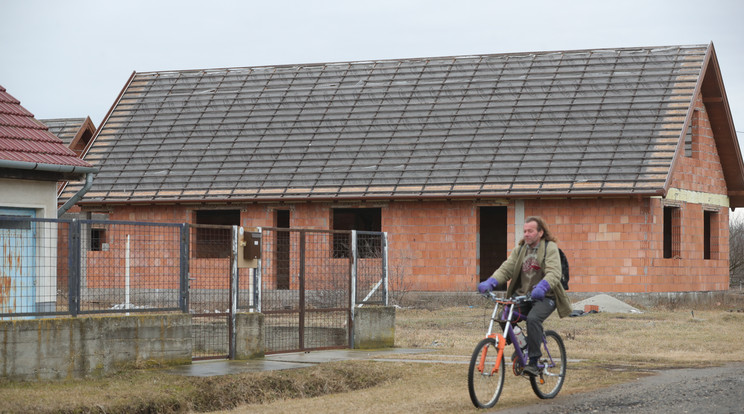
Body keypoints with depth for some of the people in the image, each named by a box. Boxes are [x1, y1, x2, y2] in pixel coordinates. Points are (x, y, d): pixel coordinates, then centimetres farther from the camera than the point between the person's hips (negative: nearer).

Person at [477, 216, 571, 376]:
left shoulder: (550, 248, -5)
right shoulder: (519, 249, 11)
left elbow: (554, 273, -20)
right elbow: (506, 269, 2)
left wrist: (541, 287, -40)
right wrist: (490, 282, -18)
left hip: (544, 297, -5)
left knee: (533, 318, -33)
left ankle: (534, 362, -27)